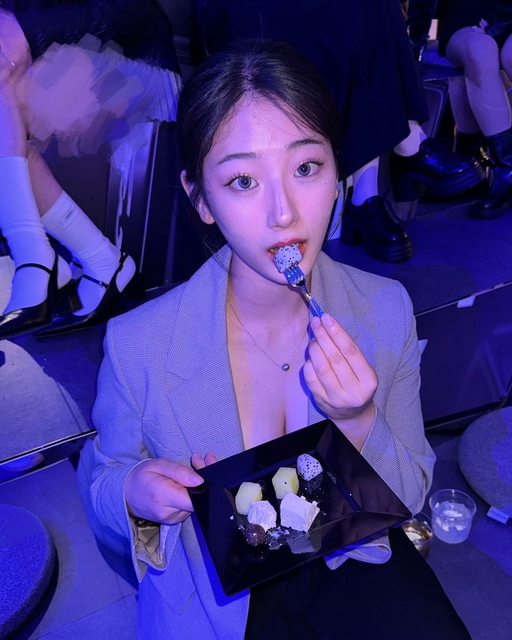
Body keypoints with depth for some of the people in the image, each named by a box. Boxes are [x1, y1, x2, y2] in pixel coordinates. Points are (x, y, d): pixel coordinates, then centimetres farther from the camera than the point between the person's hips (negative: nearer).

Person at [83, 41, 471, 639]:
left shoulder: (388, 310, -15)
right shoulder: (137, 344, -21)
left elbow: (410, 495, -6)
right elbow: (102, 476, -2)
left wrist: (358, 421, -26)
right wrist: (133, 494, -25)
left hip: (354, 563, 1)